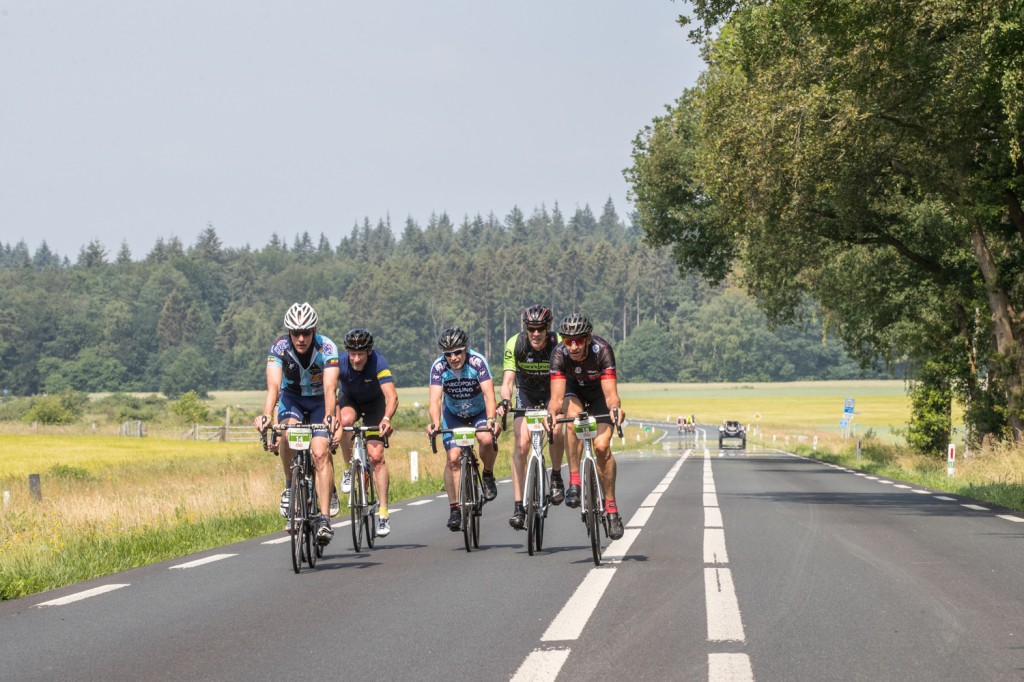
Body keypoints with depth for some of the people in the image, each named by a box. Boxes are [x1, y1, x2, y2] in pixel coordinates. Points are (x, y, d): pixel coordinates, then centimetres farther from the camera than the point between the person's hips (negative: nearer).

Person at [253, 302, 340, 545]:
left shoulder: (326, 348, -27)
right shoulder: (279, 347, -24)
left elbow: (330, 387, -37)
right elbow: (273, 385, -34)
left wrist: (329, 416, -55)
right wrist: (266, 415, -51)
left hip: (319, 401, -1)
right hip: (292, 397, 1)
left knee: (320, 452, -20)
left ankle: (324, 518, -20)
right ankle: (290, 486, -10)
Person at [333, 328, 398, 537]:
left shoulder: (378, 363, -33)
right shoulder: (340, 362, -29)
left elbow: (392, 396, -42)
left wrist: (386, 418, -60)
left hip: (374, 403, -1)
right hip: (350, 400, 1)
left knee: (376, 456, -14)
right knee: (345, 420, -36)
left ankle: (383, 513, -11)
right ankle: (349, 470, -13)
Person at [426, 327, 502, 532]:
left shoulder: (477, 362, -29)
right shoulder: (438, 367, -24)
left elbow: (489, 394, -36)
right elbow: (435, 399, -32)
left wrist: (491, 419, -53)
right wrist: (435, 422, -51)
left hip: (479, 411, -2)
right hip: (453, 413, 2)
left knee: (487, 439, -31)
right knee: (453, 458, -13)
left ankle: (488, 475, -2)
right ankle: (455, 509, -5)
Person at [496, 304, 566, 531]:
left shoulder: (558, 345, -27)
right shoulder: (515, 344, -24)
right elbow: (507, 379, -29)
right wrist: (505, 401, -50)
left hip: (553, 393, 0)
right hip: (526, 394, 0)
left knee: (556, 430, -28)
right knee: (521, 444, -17)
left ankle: (556, 477, 0)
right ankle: (518, 506, -17)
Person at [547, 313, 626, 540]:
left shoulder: (602, 350, -35)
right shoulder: (559, 354, -31)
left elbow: (611, 394, -40)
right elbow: (557, 397, -38)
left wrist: (615, 408, -62)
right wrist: (551, 413, -59)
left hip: (599, 392, -1)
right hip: (574, 391, 1)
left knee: (602, 446, -18)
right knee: (573, 417, -34)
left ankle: (611, 507, -5)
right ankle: (574, 482, -26)